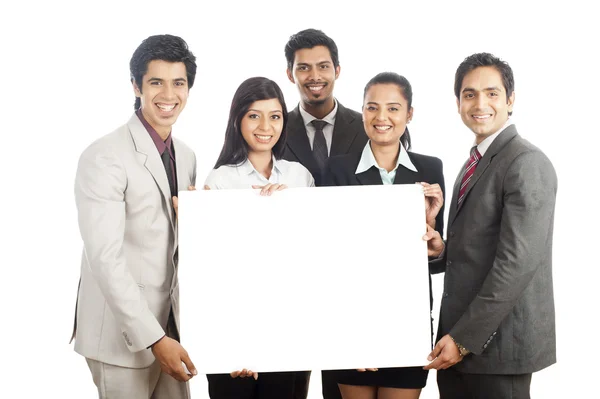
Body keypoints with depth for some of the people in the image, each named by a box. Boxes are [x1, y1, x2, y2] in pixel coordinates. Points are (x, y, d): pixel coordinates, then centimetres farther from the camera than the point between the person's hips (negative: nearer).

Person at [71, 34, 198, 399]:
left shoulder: (186, 156, 9)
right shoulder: (104, 157, -14)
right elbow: (105, 258, -20)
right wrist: (153, 338, -22)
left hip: (171, 323, 7)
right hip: (123, 332, -6)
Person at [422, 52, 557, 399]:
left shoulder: (527, 162, -14)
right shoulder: (476, 163, 15)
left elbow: (517, 261, -20)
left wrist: (464, 339, -17)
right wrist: (442, 250, 0)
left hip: (499, 343, -8)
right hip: (458, 338, 8)